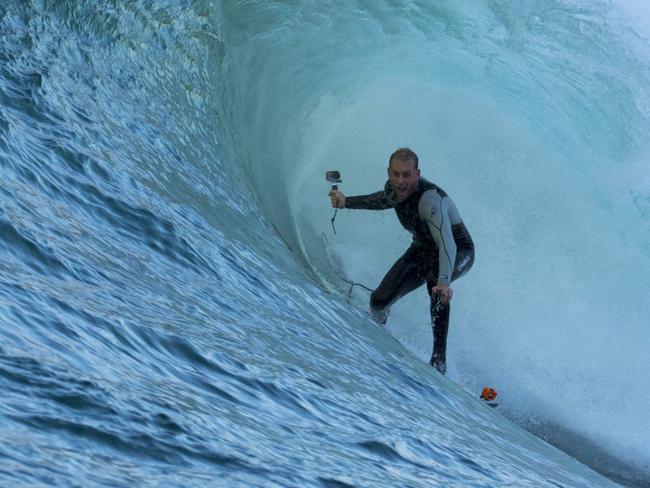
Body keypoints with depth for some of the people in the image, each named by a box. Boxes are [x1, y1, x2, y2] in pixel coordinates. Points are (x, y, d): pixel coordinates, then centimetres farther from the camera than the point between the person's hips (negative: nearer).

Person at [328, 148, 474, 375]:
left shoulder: (430, 199, -37)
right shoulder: (392, 188, -14)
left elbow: (447, 244, -47)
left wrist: (443, 281, -63)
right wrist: (347, 202, 15)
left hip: (459, 253, -6)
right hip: (422, 248, 6)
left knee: (434, 281, -41)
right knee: (380, 301, -9)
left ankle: (439, 359, -33)